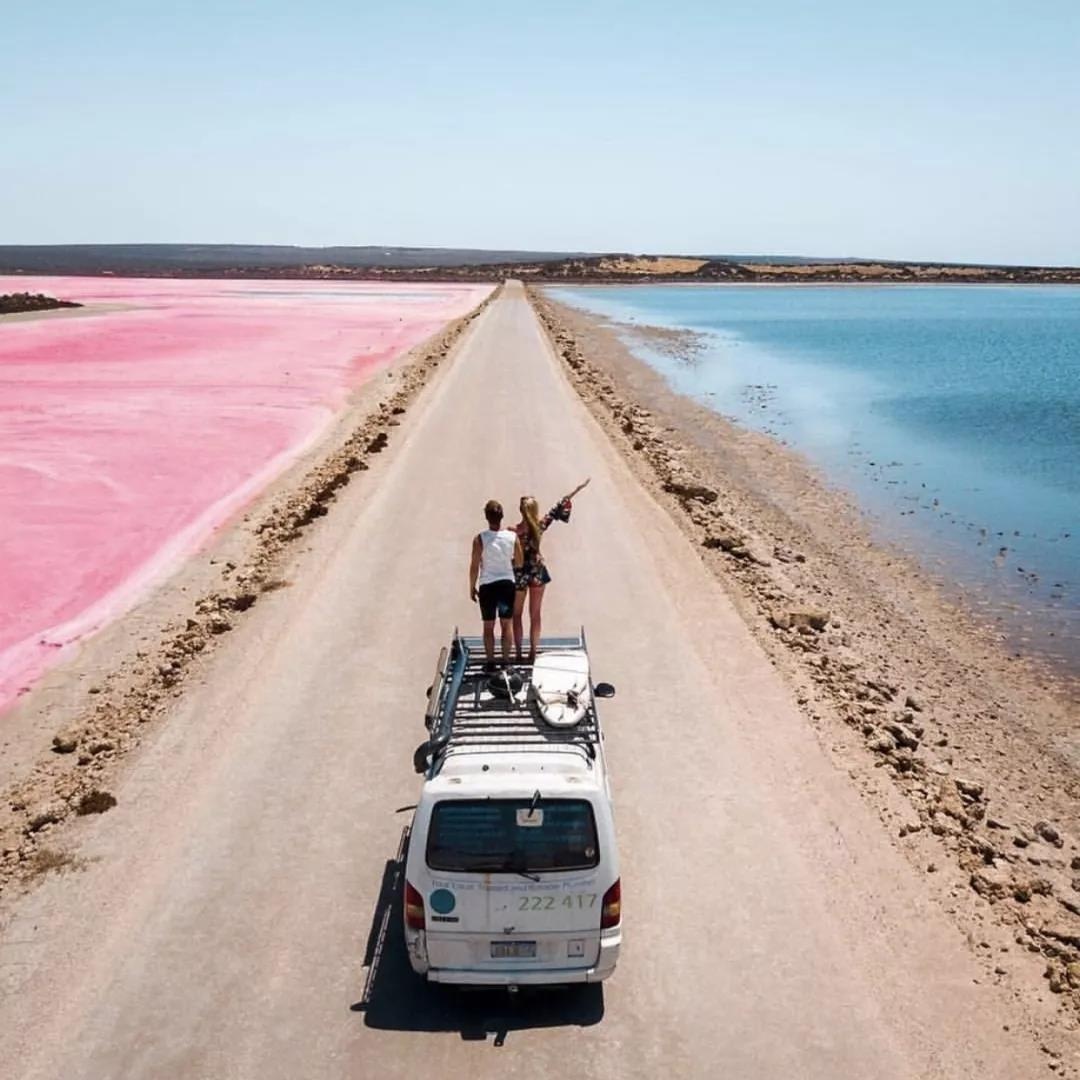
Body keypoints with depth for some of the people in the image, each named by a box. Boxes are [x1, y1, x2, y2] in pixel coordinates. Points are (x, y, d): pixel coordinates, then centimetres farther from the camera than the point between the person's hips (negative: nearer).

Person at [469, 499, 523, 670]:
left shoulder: (480, 539, -12)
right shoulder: (513, 536, -6)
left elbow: (474, 566, -9)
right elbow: (520, 562, 2)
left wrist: (472, 587, 3)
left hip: (487, 585, -2)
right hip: (507, 583, 2)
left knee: (488, 626, 10)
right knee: (506, 624, 13)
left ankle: (490, 662, 13)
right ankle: (506, 660, 15)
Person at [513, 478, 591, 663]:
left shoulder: (513, 531, -21)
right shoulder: (540, 525, -12)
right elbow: (557, 509, -2)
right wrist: (577, 490, 6)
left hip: (519, 575, -3)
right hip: (537, 573, 3)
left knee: (517, 615, 12)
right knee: (535, 614, 13)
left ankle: (518, 654, 12)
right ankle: (533, 653, 17)